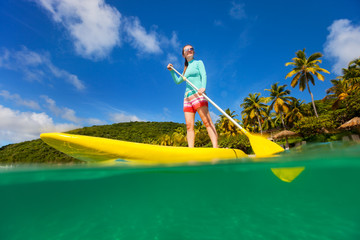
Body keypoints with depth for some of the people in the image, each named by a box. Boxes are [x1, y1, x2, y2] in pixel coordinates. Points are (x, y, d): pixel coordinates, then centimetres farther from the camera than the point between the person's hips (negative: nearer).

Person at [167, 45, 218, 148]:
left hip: (198, 95, -6)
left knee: (207, 122, -16)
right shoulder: (186, 69, 28)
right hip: (187, 97, 6)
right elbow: (177, 81, 33)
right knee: (189, 126, -4)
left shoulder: (198, 62, 13)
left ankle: (215, 148, -20)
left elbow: (204, 75, -4)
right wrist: (172, 71, 20)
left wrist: (203, 87, -24)